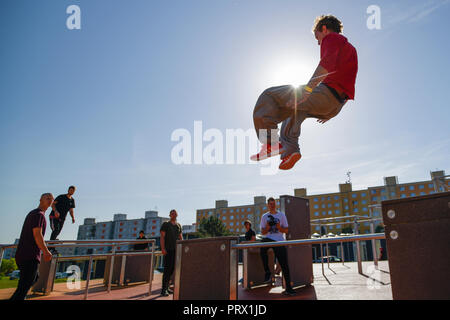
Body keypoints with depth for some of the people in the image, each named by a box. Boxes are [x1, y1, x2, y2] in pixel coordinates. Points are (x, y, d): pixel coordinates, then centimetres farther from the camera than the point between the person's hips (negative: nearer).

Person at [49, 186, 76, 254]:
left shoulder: (72, 200, 12)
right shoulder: (61, 197, -3)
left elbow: (71, 210, 17)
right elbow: (53, 204, -9)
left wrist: (73, 217, -1)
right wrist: (55, 211, -28)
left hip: (62, 219, 6)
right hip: (54, 217, -6)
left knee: (57, 232, 5)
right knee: (55, 230, -21)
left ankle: (49, 248, 18)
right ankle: (52, 248, -23)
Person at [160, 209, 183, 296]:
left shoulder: (178, 225, 17)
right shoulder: (165, 224, 1)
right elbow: (162, 237, -6)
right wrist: (162, 248, -15)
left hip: (176, 250, 6)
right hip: (168, 249, -6)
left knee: (172, 268, 8)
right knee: (167, 268, -8)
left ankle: (167, 287, 19)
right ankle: (164, 290, -4)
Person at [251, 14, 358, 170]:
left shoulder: (332, 38, 3)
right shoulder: (351, 48, 31)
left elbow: (328, 63, -20)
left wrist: (307, 89, -30)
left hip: (326, 93, -10)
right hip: (336, 105, 10)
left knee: (268, 96, -4)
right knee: (293, 108, 32)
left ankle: (271, 142, -14)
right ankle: (290, 150, 19)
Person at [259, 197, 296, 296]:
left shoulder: (281, 215, 9)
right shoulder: (264, 216, 10)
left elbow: (286, 230, 8)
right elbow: (263, 232, 8)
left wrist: (279, 227, -13)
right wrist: (267, 227, -12)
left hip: (279, 241, 0)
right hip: (268, 239, 0)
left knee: (284, 265, -2)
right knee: (262, 248, -35)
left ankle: (288, 288, 9)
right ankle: (267, 272, -19)